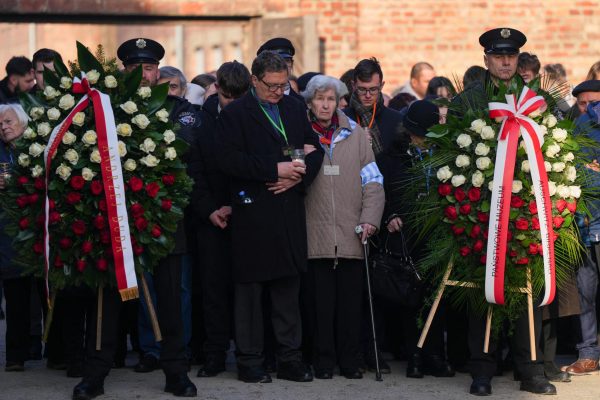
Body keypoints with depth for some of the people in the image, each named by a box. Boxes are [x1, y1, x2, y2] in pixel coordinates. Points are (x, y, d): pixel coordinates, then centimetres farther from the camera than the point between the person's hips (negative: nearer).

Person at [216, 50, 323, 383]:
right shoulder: (234, 114, -3)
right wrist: (275, 170, -18)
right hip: (252, 215, -4)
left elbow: (315, 149, 12)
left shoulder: (295, 109, 14)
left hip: (290, 214, 5)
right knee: (250, 289, 3)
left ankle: (290, 360, 13)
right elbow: (229, 159, -15)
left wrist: (297, 176, -7)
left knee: (288, 288, 8)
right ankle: (249, 362, 9)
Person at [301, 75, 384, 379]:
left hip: (351, 232, 1)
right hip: (316, 233, -1)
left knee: (350, 299, 2)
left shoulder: (355, 134, 11)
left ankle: (350, 360, 11)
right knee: (320, 300, 0)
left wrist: (370, 219, -1)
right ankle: (323, 360, 9)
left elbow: (371, 180, 8)